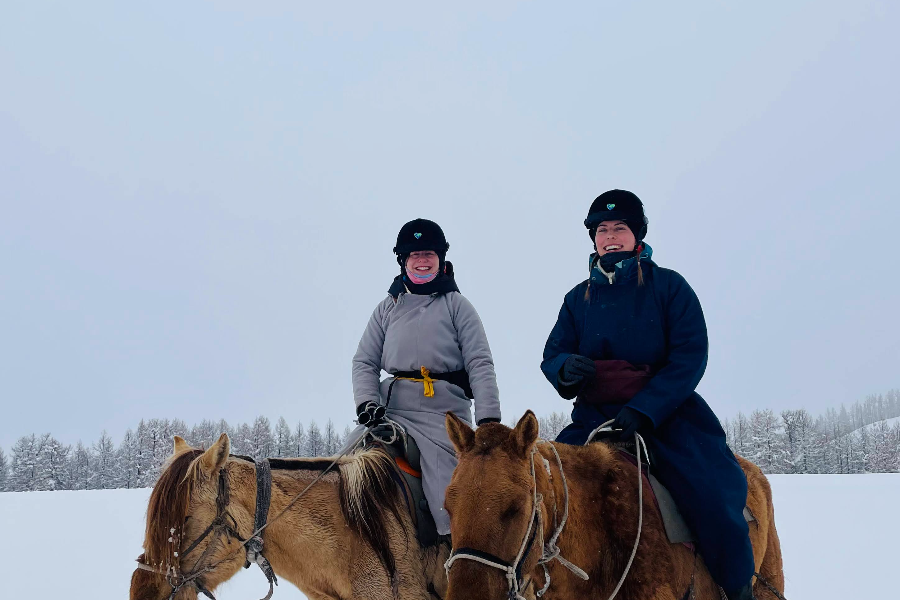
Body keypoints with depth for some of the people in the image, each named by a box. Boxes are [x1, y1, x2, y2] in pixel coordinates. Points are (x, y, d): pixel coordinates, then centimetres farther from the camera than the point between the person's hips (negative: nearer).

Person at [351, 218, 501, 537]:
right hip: (394, 409, 3)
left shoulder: (456, 305, 8)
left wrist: (489, 418, -10)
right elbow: (364, 362, 13)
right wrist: (367, 403, -7)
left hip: (445, 412, -3)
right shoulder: (388, 308, 17)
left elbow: (480, 364, 1)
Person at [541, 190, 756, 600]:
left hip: (666, 411, -3)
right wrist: (566, 368, -14)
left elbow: (690, 357, -6)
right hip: (596, 417, 3)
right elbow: (551, 357, 13)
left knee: (714, 503, -25)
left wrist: (644, 411, -19)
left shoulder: (668, 286, 2)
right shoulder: (579, 298, 13)